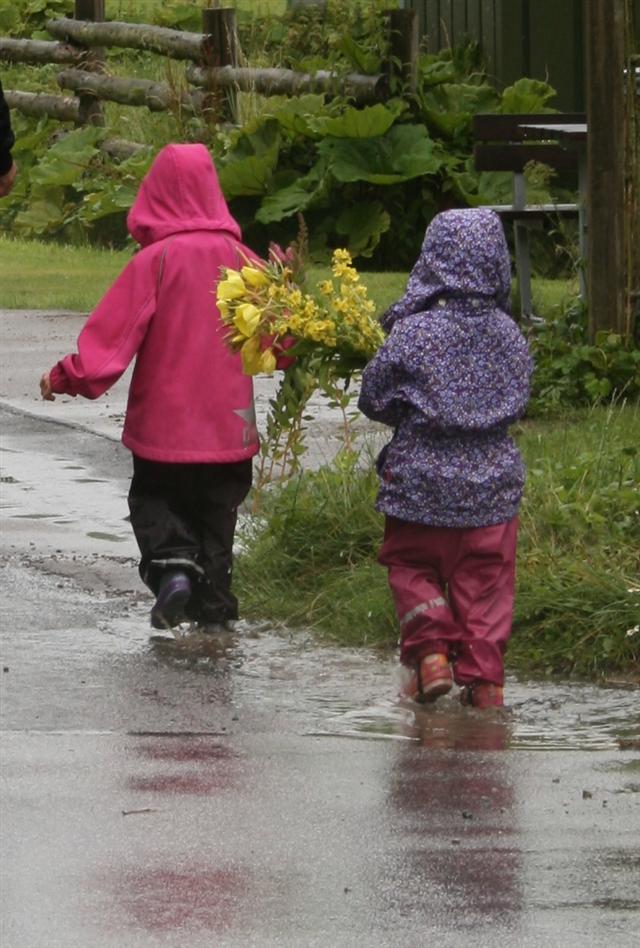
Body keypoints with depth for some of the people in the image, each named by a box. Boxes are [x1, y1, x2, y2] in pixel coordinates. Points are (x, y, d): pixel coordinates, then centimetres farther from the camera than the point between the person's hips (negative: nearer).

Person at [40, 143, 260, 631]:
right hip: (228, 422, 3)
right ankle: (213, 604, 10)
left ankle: (171, 563, -11)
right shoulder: (239, 258, -2)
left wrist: (67, 376, -5)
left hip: (163, 420, -3)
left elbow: (112, 331, -14)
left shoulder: (154, 260, -14)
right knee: (215, 511, 13)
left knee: (153, 499, 13)